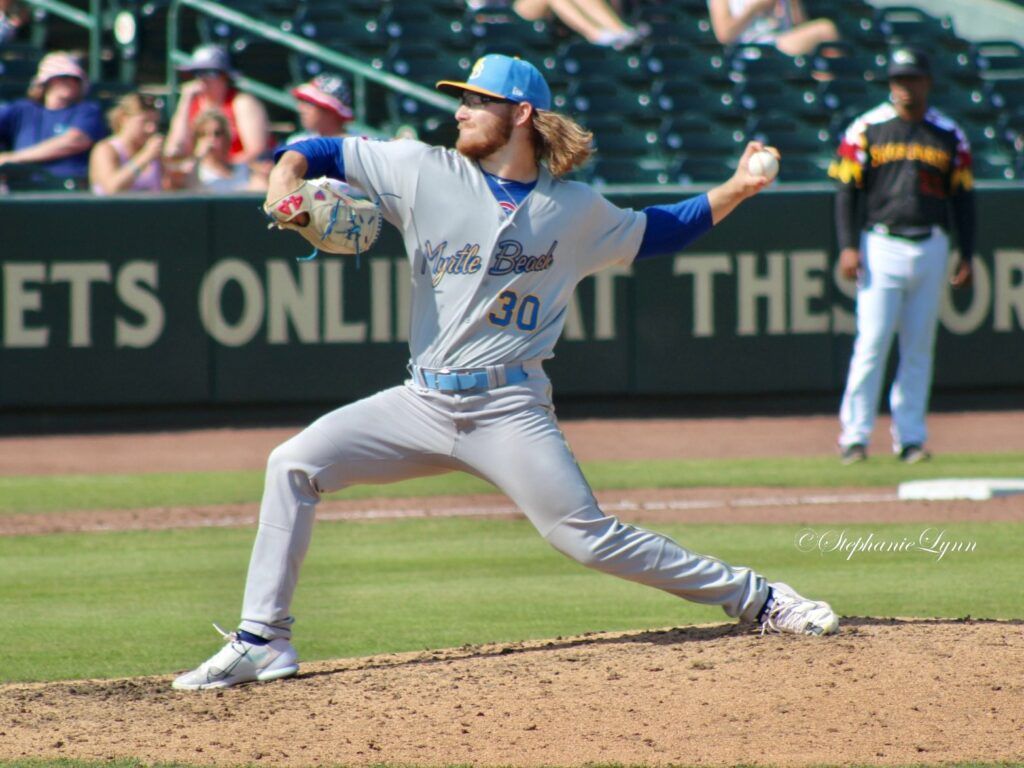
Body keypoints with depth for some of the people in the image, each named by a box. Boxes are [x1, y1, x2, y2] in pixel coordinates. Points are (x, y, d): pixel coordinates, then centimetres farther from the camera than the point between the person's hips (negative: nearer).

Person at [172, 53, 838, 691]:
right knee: (295, 464, -11)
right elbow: (320, 152, 7)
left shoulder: (575, 210, 4)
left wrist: (736, 191, 12)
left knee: (590, 538, -10)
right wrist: (286, 178, -15)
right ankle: (264, 641, -6)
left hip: (509, 411, -3)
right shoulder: (427, 172, 3)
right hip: (422, 402, 3)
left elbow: (653, 233, 20)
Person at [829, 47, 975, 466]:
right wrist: (848, 246, -9)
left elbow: (962, 196, 12)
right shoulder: (867, 129, 2)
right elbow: (847, 190, 1)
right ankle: (855, 435, -5)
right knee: (872, 342, -8)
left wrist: (966, 255, 6)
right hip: (881, 246, -3)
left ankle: (910, 437, 9)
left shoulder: (948, 134, 9)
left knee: (919, 348, 4)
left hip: (931, 249, 3)